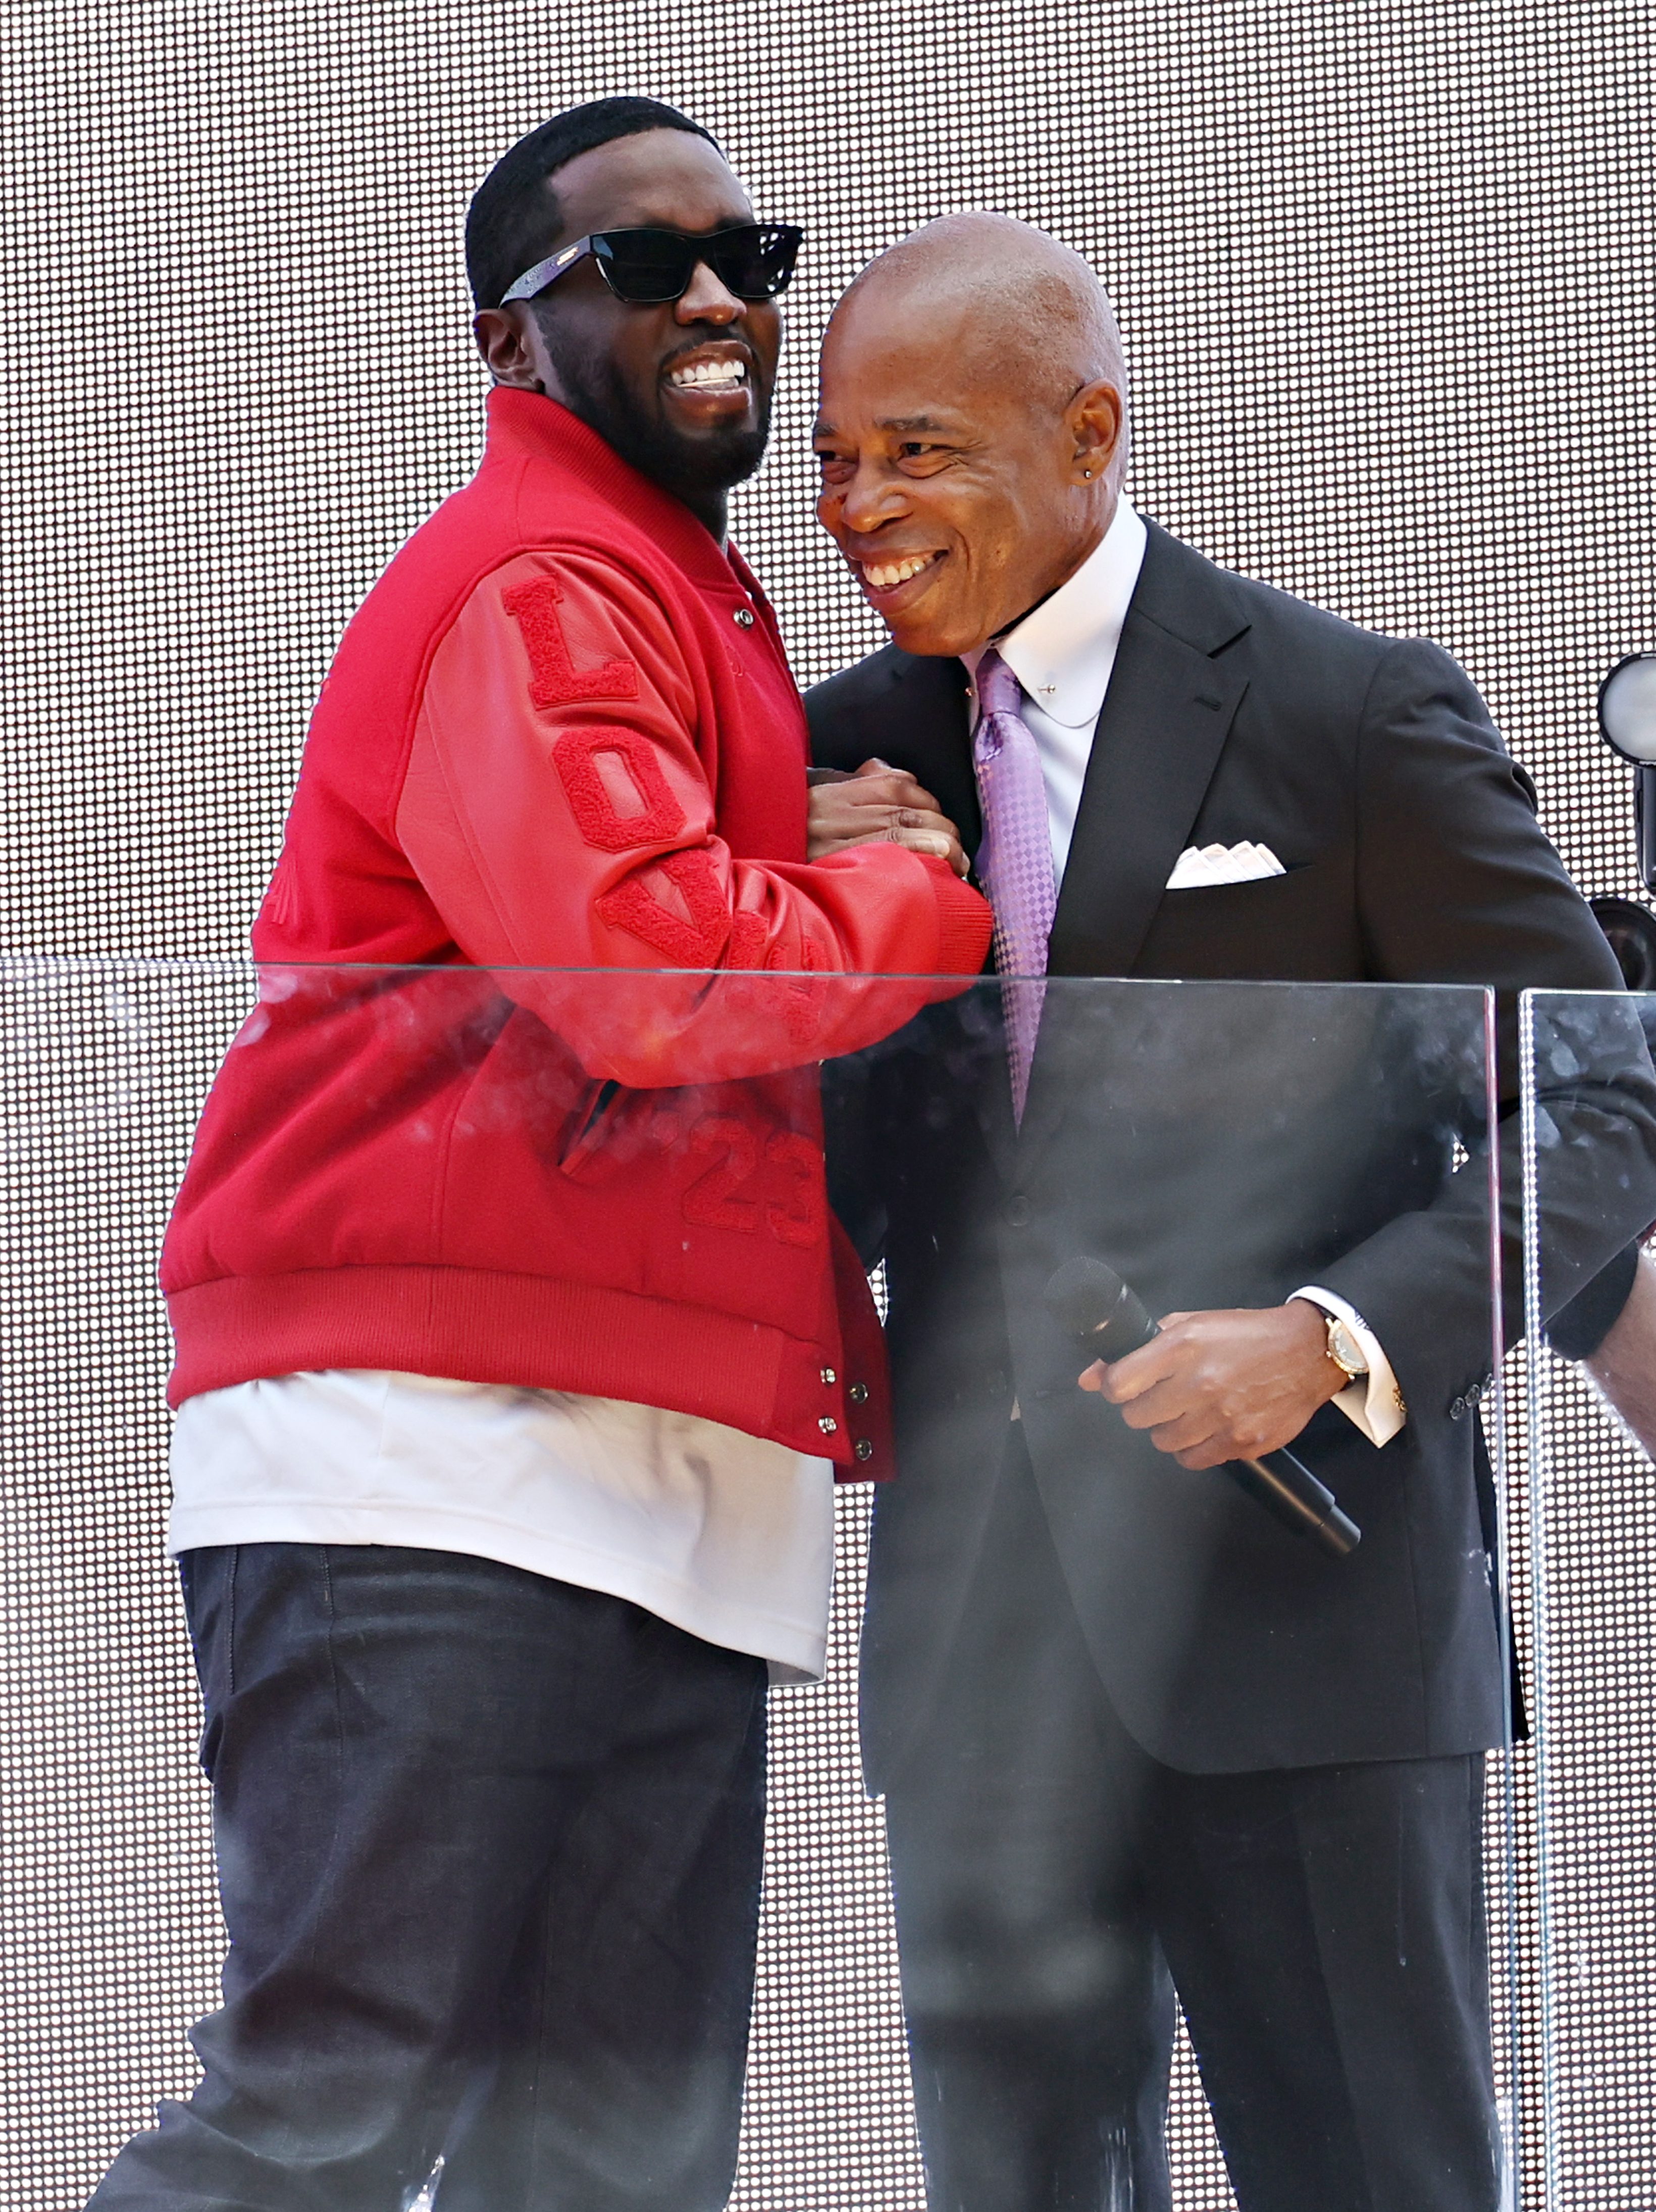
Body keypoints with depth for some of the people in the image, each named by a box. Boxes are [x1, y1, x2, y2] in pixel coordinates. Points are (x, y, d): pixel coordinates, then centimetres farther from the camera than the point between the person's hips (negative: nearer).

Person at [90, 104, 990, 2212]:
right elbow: (651, 969, -20)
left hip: (663, 1506, 10)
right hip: (453, 1464, -10)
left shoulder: (686, 599, 27)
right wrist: (916, 894, -3)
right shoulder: (543, 586, -6)